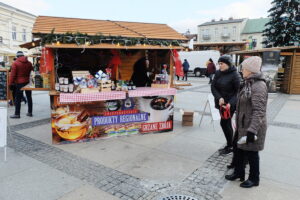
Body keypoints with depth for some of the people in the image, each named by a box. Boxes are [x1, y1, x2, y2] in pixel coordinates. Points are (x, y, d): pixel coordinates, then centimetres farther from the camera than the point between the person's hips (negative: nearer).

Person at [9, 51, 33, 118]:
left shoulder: (15, 63, -6)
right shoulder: (29, 63, 6)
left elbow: (13, 74, -9)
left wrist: (11, 83, -5)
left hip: (19, 83, -4)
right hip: (28, 82, 4)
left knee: (18, 99, 0)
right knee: (29, 97, 11)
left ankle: (17, 114, 2)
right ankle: (30, 112, 16)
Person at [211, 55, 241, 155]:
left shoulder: (235, 75, -14)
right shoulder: (218, 73, 2)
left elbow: (238, 92, -14)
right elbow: (213, 87, -1)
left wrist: (230, 103, -26)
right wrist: (219, 98, -17)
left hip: (230, 104, -6)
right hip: (221, 103, 6)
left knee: (225, 123, -4)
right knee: (226, 124, 13)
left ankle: (229, 146, 12)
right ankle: (230, 145, 27)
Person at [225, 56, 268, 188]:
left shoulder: (259, 86, -21)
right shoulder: (249, 83, 9)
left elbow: (259, 111, -27)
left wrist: (252, 130, -30)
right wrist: (238, 123, 22)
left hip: (253, 126, -9)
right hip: (243, 125, 9)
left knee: (251, 152, 8)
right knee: (240, 149, 19)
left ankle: (254, 179, 28)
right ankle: (239, 172, 37)